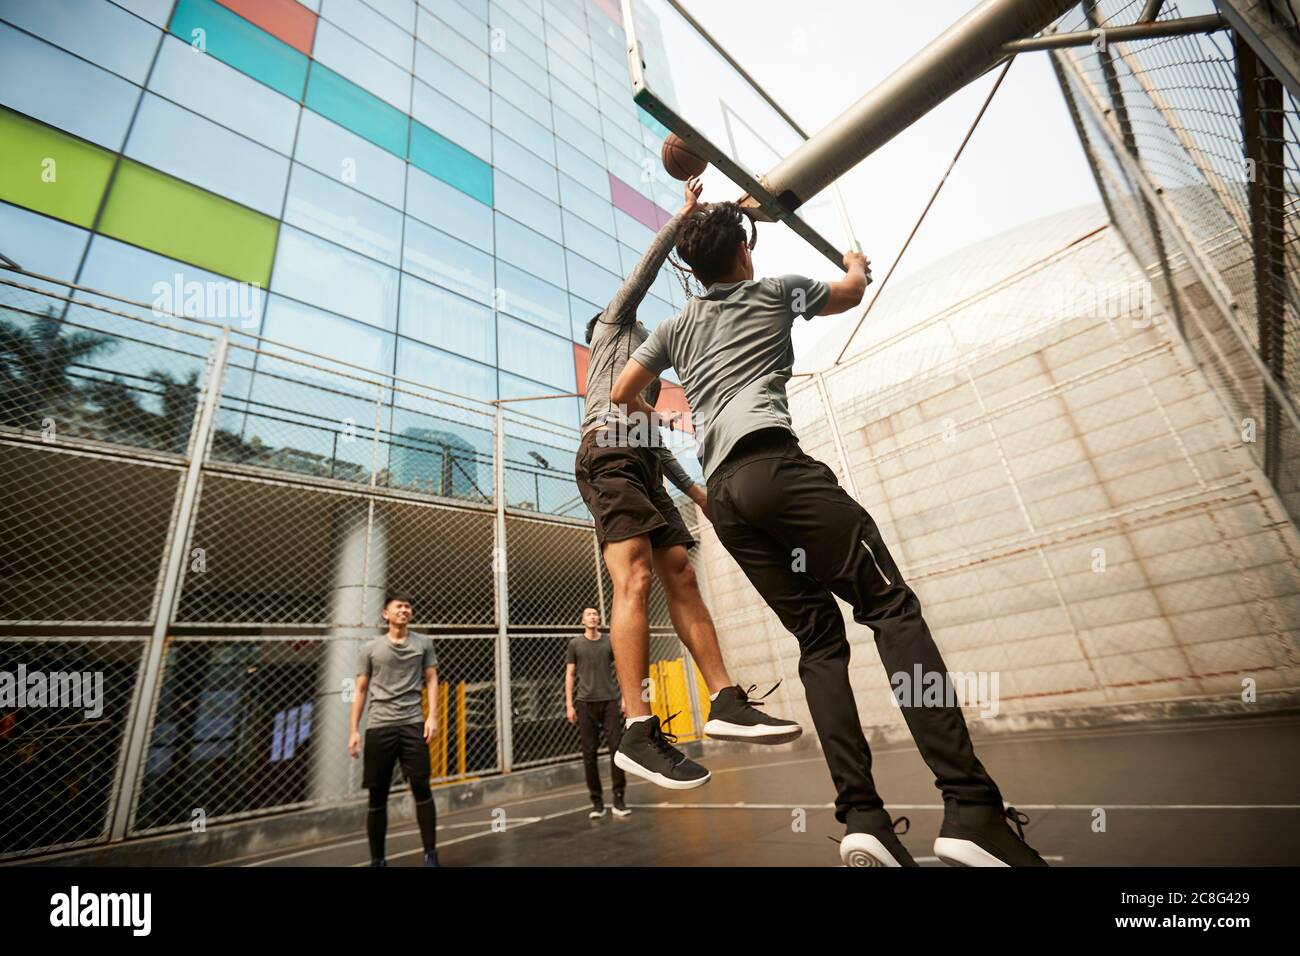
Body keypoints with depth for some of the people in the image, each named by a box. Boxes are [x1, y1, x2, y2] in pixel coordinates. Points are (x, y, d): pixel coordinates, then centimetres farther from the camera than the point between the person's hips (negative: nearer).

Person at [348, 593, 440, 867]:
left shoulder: (423, 644, 7)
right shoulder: (369, 649, 6)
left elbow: (431, 680, 8)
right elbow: (361, 691, 8)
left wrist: (432, 716, -3)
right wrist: (354, 730, 3)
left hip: (413, 723, 0)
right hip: (379, 726, 0)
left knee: (421, 788, -2)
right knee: (377, 795, 7)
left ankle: (430, 855, 9)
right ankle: (377, 859, 23)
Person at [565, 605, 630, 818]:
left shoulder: (610, 641, 7)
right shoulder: (575, 644, 6)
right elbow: (570, 675, 6)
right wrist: (569, 704, 0)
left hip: (610, 700, 0)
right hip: (585, 702, 0)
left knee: (616, 748, -3)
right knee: (589, 752, 2)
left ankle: (618, 798, 7)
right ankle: (597, 801, 12)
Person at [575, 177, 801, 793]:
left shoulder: (646, 370, 38)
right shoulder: (611, 326, 21)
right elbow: (645, 268, 11)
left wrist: (692, 487, 26)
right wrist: (683, 216, 16)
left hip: (642, 466, 8)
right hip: (608, 456, -8)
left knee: (681, 577, -5)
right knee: (636, 579, -22)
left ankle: (725, 701, -8)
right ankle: (639, 731, -26)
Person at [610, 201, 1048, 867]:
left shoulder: (676, 326, 30)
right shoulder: (775, 290, 21)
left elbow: (623, 392, 28)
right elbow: (852, 292, 37)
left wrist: (654, 414, 48)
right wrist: (856, 263, 59)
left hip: (722, 494, 5)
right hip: (772, 463, -5)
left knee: (819, 640, 5)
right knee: (891, 606, -9)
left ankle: (862, 819, -5)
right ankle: (971, 808, -20)